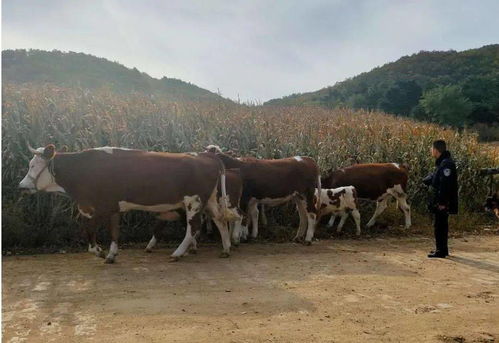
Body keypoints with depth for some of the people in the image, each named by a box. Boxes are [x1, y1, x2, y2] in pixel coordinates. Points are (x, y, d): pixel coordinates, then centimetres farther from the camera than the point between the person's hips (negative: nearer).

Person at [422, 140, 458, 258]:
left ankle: (441, 251, 3)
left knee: (440, 225, -4)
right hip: (440, 200, 10)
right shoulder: (441, 163, 13)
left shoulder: (446, 164, -20)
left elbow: (445, 185, -24)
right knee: (441, 225, 17)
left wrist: (442, 202, -24)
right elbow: (434, 176, 21)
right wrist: (426, 180, 3)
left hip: (443, 202, -10)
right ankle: (443, 249, 27)